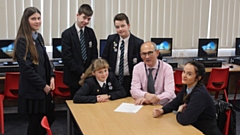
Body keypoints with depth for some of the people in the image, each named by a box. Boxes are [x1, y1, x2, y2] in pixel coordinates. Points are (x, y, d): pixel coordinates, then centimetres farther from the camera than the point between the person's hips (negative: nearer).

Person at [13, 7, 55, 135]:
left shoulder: (39, 37, 9)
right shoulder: (22, 40, -16)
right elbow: (26, 68, -20)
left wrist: (51, 76, 2)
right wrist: (43, 85, -15)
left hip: (44, 86, 8)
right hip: (32, 89, -8)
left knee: (50, 117, 15)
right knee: (35, 121, 4)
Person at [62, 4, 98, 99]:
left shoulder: (90, 32, 6)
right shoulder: (67, 34, -7)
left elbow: (94, 54, 8)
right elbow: (67, 58, -12)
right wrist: (82, 72, -14)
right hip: (74, 76, -3)